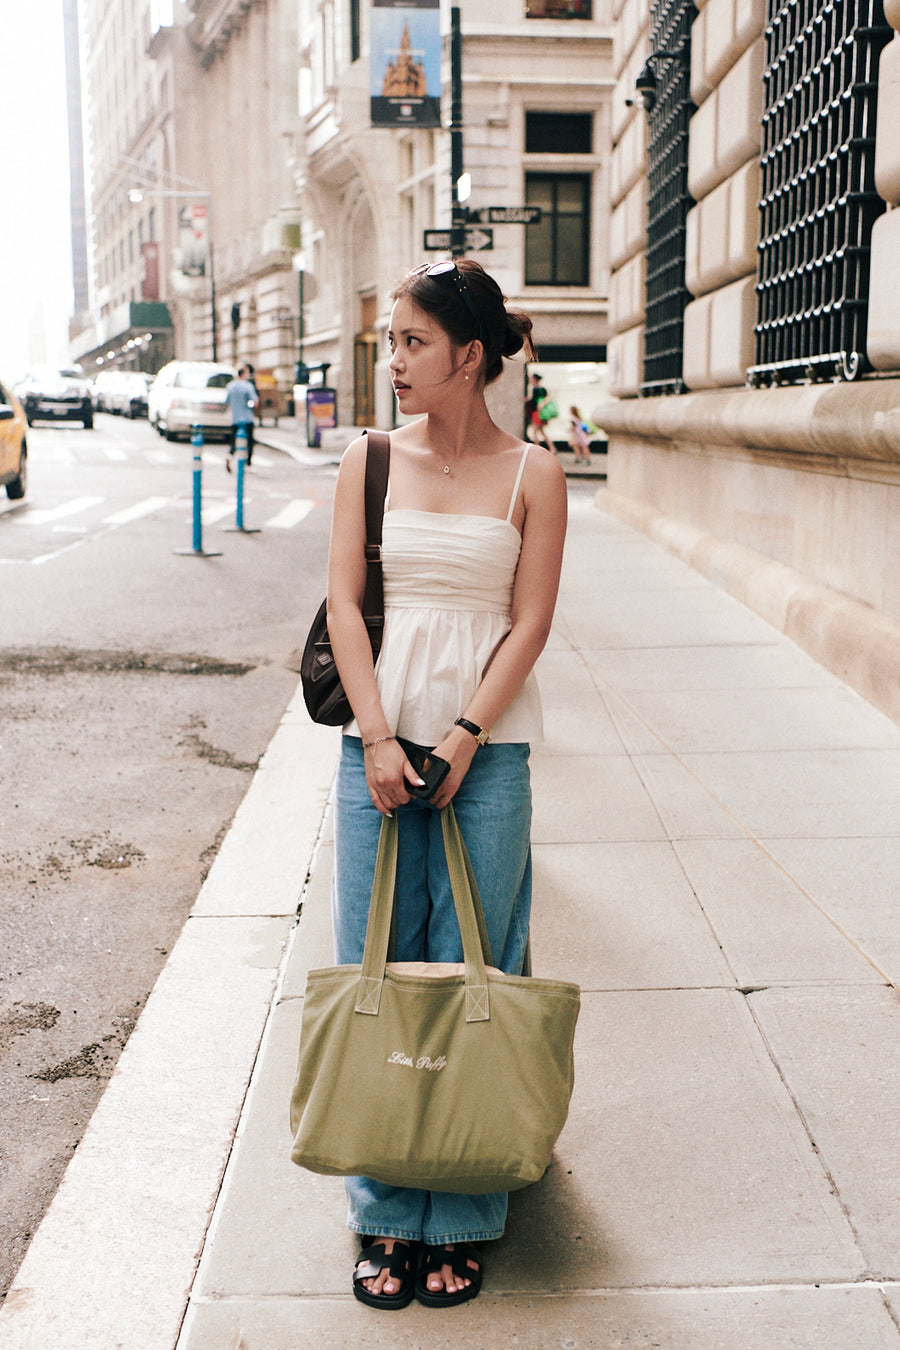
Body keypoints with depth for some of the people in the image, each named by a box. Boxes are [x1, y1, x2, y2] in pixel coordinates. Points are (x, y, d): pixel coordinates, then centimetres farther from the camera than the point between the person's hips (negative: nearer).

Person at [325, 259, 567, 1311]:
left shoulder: (531, 475, 0)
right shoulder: (370, 461, 6)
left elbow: (529, 624, -3)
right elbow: (343, 602, 2)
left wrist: (460, 743, -10)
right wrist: (378, 741, -8)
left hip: (487, 749, -2)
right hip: (379, 743, 2)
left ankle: (460, 1223, 18)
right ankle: (386, 1218, 19)